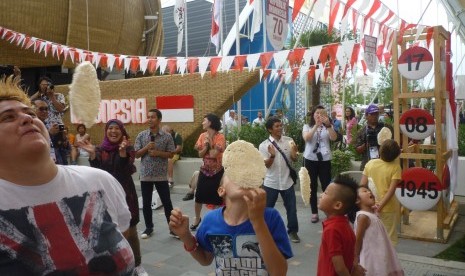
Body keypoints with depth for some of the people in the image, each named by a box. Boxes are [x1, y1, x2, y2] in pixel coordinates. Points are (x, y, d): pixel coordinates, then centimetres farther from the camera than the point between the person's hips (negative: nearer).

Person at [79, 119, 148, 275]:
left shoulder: (128, 149, -3)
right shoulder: (100, 150, 3)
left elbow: (127, 170, -20)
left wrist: (122, 151, -37)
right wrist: (92, 154, -25)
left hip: (125, 194, -2)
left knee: (131, 233, 3)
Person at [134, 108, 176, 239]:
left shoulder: (167, 137, -3)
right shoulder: (141, 136, 2)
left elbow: (170, 154, -1)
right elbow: (136, 154, 2)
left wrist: (158, 152, -17)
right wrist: (146, 147, -15)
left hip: (161, 176, -2)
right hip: (145, 175, 2)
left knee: (167, 203, 4)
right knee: (146, 203, 10)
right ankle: (149, 228, 26)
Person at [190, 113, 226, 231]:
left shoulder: (220, 137, -13)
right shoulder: (202, 136, 2)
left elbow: (214, 154, -21)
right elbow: (200, 154, -2)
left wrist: (210, 141, -12)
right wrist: (206, 145, -18)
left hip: (217, 171, -4)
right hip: (205, 170, 4)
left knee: (217, 197, 2)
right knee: (199, 196, 5)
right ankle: (197, 219, 26)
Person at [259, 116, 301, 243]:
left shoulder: (289, 141, -3)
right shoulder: (264, 145, -10)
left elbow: (294, 160, 4)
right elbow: (266, 165, -11)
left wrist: (294, 153, -19)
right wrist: (272, 156, -30)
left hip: (287, 181, 2)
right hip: (271, 183, -2)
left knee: (291, 208, 10)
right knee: (267, 208, 12)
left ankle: (293, 231, 29)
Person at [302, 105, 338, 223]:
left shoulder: (327, 127, 6)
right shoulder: (307, 126, 3)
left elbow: (334, 138, -11)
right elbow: (306, 138, -16)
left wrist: (328, 124, -23)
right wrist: (316, 125, -26)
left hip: (325, 159, 0)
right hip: (310, 159, 0)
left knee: (326, 186, -2)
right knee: (312, 187, 6)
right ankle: (314, 212, 15)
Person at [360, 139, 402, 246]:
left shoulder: (370, 163, -6)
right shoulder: (395, 167, -12)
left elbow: (362, 185, -4)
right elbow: (391, 190, -18)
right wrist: (380, 206, -17)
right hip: (388, 208, -2)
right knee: (390, 238, 11)